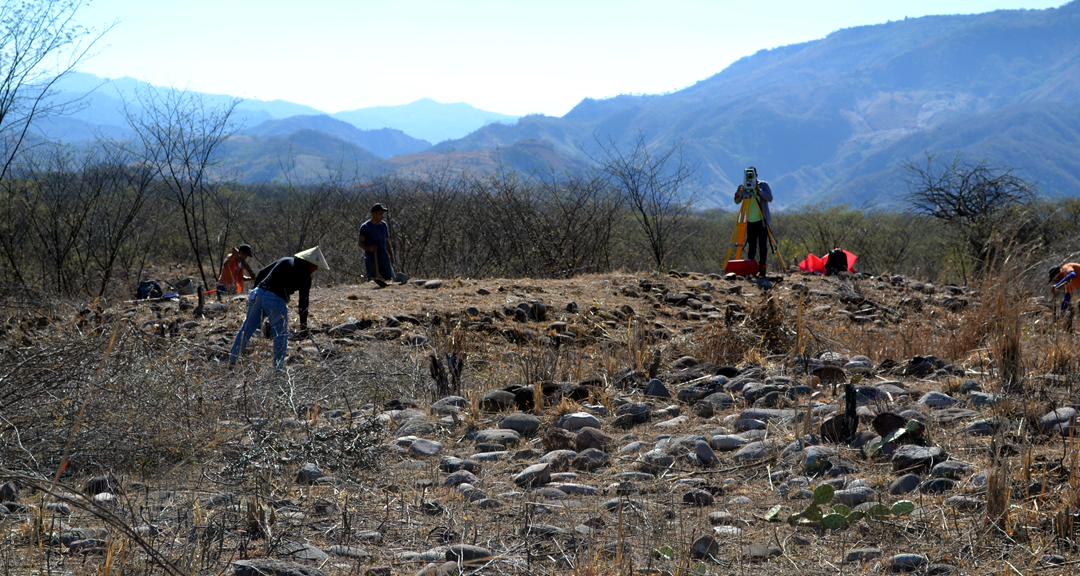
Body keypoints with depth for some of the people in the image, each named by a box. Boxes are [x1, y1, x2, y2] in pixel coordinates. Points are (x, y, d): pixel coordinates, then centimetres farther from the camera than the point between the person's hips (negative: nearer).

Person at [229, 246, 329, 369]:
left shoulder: (285, 260, 18)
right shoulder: (305, 276, 1)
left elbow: (261, 274, 19)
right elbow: (304, 300, 2)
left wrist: (256, 289, 29)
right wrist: (303, 323, 10)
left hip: (258, 293, 6)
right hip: (276, 300, -6)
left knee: (247, 328, 16)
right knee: (281, 334, 7)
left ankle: (232, 359, 24)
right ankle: (278, 366, 7)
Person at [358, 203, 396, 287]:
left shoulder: (384, 225, 16)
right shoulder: (365, 226, -2)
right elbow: (361, 243, -6)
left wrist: (391, 256, 17)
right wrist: (369, 248, -25)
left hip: (384, 258, 5)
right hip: (371, 260, -5)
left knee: (390, 280, -1)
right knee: (373, 283, -8)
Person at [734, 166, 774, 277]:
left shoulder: (763, 185, -2)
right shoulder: (744, 187, 5)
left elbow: (770, 198, -14)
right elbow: (737, 202, -1)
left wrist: (759, 191, -24)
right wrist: (738, 193, -21)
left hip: (762, 220, -3)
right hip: (750, 221, 3)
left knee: (763, 244, -7)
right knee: (751, 245, 4)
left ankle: (762, 267, -6)